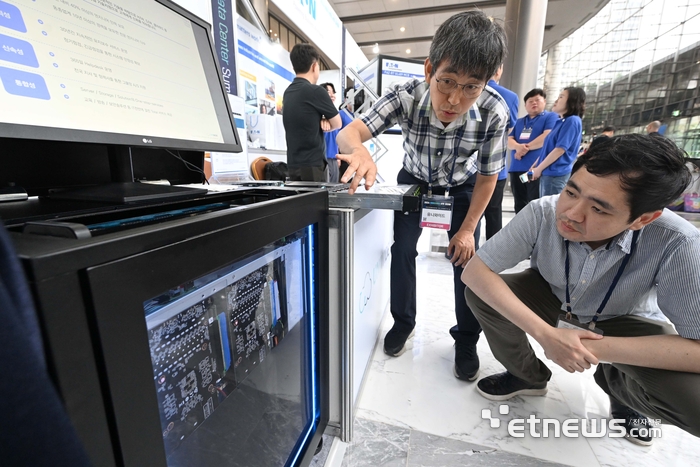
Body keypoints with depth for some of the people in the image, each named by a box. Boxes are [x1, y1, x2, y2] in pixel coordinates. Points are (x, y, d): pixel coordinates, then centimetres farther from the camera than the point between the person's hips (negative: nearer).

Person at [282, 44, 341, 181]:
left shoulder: (287, 92, 11)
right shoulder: (315, 91, -12)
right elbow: (337, 124, -1)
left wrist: (321, 121, 1)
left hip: (293, 164, 8)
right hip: (312, 165, -8)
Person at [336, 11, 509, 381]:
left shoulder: (493, 111, -32)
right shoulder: (406, 96, -32)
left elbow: (487, 178, -19)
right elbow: (349, 132, -39)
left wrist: (467, 229, -15)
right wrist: (358, 151, -63)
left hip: (461, 186, 0)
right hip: (414, 179, 1)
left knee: (466, 256, -6)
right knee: (402, 249, -5)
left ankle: (466, 340, 16)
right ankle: (403, 322, 19)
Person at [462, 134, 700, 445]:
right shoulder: (542, 213, -32)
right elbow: (474, 271, -32)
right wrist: (545, 334, -39)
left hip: (623, 322, 0)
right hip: (553, 298, 1)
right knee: (480, 293, -24)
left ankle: (619, 386, 13)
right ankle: (527, 376, 5)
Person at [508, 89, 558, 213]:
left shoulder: (551, 117, 7)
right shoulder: (519, 122, 23)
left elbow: (548, 137, -10)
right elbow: (509, 140, 11)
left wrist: (526, 147, -6)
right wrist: (518, 146, -10)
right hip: (516, 169, 6)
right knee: (519, 206, 10)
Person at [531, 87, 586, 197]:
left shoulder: (572, 121, -11)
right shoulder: (560, 122, 16)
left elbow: (560, 150, -17)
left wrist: (539, 168, -11)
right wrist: (535, 166, 13)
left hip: (556, 174, -9)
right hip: (547, 173, 9)